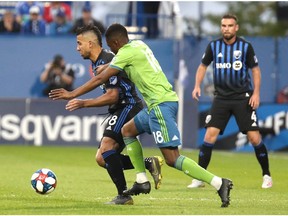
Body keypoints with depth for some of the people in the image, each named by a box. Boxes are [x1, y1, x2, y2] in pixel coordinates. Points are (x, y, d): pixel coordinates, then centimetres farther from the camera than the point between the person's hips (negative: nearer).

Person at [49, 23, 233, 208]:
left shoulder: (126, 53, -7)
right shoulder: (138, 45, 16)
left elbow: (100, 79, -5)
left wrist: (72, 95, 0)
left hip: (161, 104, -10)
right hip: (162, 102, 10)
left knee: (172, 159, -13)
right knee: (128, 130, 22)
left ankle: (219, 183, -21)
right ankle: (142, 181, 17)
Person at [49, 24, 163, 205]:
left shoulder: (107, 60, -16)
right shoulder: (97, 62, 16)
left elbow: (112, 96, -21)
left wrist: (83, 103, -21)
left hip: (129, 107, -11)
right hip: (120, 111, 11)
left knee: (106, 147, -26)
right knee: (102, 159, 5)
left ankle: (123, 195, -24)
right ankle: (150, 164, 5)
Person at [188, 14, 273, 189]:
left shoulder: (245, 46, -4)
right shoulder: (213, 46, 0)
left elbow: (255, 70, 4)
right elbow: (203, 66, 13)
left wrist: (256, 93, -6)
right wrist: (197, 86, -1)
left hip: (243, 97, -1)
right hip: (221, 98, 1)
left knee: (254, 137, -6)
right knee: (210, 134, -11)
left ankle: (267, 175, 12)